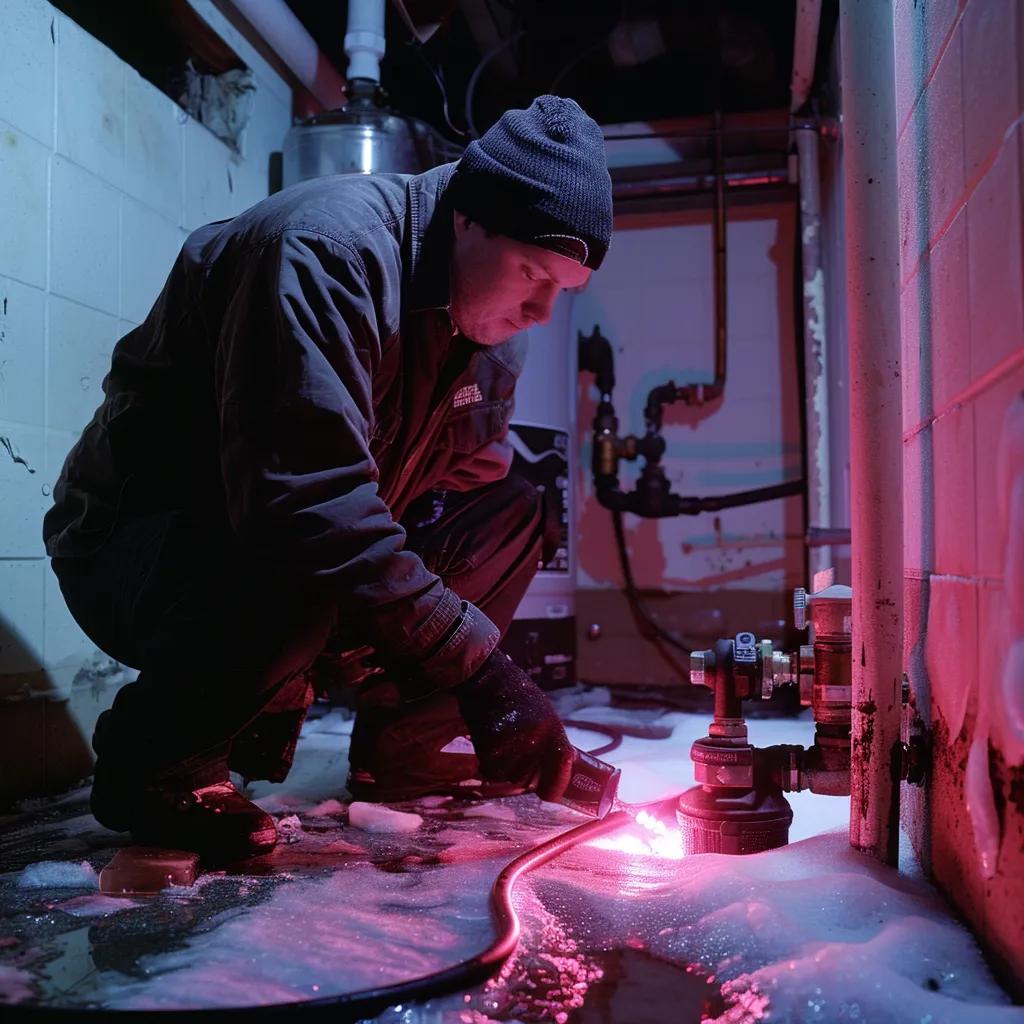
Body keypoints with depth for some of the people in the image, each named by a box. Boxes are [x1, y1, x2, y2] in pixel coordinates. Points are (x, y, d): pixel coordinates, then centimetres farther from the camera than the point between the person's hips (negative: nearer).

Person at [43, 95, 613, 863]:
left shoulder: (491, 314, 1)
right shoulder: (326, 252, -27)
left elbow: (470, 477, 3)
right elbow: (306, 500, -37)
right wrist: (480, 666, -36)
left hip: (317, 542, 8)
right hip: (134, 542, -7)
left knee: (511, 511, 0)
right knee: (292, 581, -38)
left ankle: (402, 746, 5)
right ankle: (147, 765, -9)